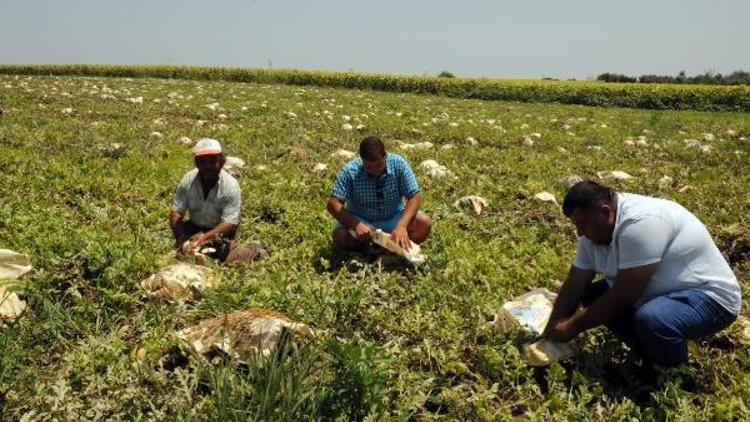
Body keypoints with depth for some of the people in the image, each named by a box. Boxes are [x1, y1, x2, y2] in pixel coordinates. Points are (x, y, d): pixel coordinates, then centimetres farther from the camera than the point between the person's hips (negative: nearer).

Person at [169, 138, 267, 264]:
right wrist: (180, 236, -32)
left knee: (227, 258, -19)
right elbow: (176, 212, -13)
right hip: (195, 227, 4)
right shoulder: (187, 181, -16)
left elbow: (229, 223, -27)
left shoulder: (230, 186, -25)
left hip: (222, 230, -3)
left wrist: (205, 237, -41)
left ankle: (254, 250, 9)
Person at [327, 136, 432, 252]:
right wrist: (356, 224, -36)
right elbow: (333, 203, -21)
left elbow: (415, 197, -16)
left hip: (393, 219, 1)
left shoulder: (398, 163, -17)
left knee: (424, 223, -24)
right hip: (360, 220, 0)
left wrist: (402, 225, -32)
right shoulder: (350, 171, -20)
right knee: (340, 237, -31)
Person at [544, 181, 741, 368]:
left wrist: (573, 327, -20)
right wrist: (551, 333, -7)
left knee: (650, 319, -35)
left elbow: (622, 296, -29)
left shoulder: (640, 223, -31)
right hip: (663, 293, 8)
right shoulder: (594, 230, -5)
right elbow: (575, 284, -2)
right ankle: (651, 354, 10)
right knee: (591, 295, -1)